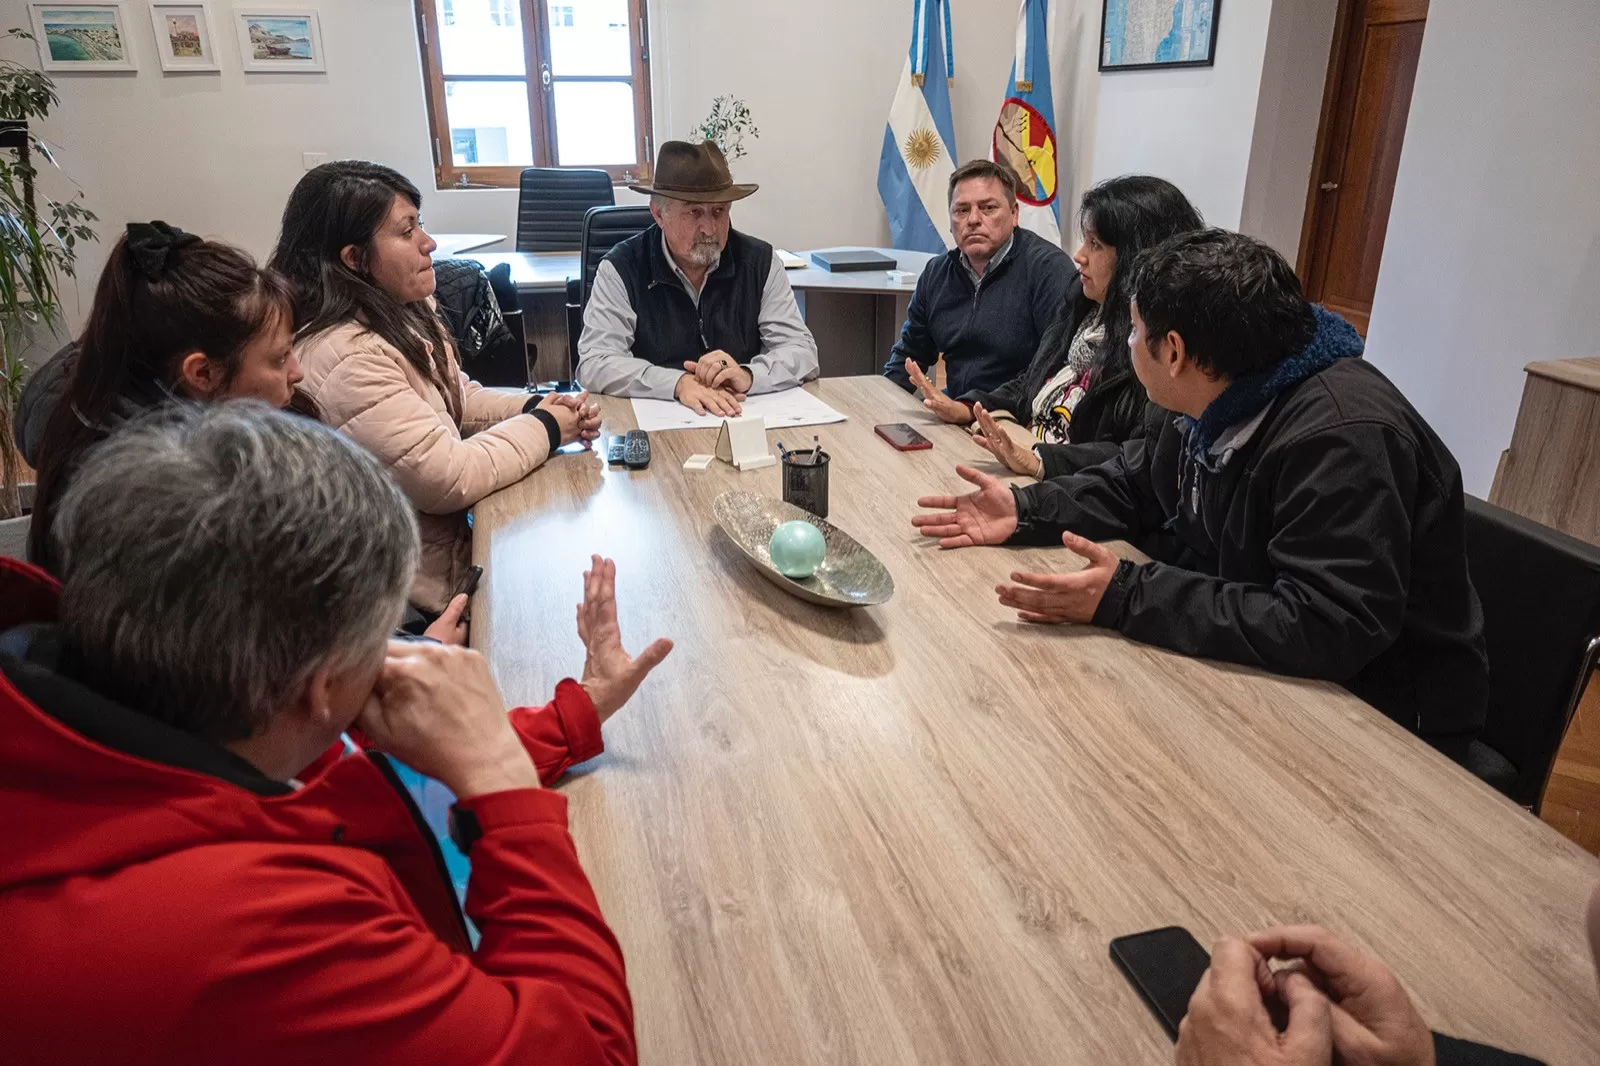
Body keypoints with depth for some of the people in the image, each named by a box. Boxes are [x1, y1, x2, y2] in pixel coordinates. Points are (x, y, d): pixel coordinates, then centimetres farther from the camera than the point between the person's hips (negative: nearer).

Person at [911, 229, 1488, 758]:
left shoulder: (1342, 438, -29)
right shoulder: (1221, 406, 1)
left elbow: (1330, 629, -34)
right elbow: (1133, 485, 14)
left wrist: (1127, 597, -34)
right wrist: (1026, 510, -2)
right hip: (1268, 670, 8)